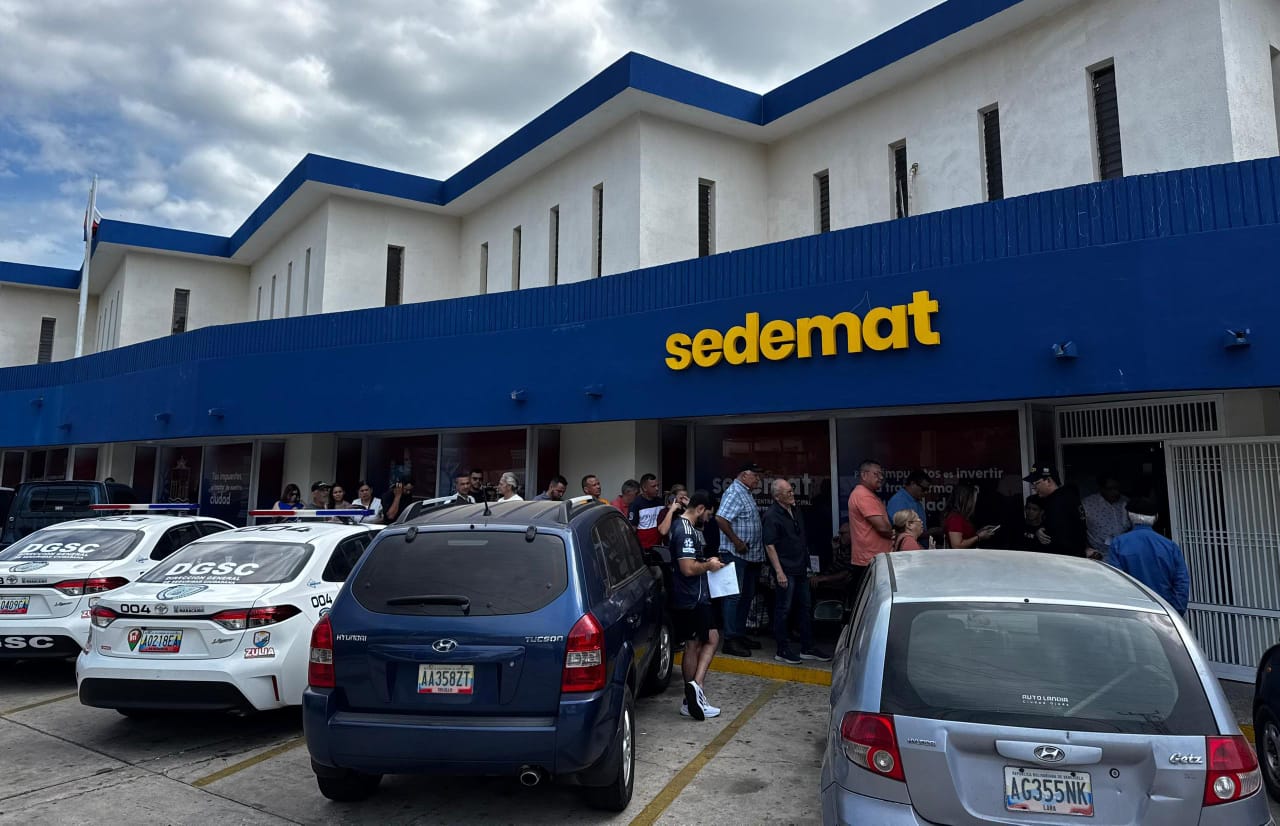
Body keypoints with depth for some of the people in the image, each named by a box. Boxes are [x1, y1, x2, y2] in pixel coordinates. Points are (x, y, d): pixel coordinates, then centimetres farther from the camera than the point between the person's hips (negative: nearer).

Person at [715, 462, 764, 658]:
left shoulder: (746, 493, 16)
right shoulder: (734, 493, -15)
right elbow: (720, 518, -27)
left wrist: (760, 554, 17)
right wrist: (737, 542, -22)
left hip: (751, 555, 10)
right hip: (736, 554, -10)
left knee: (747, 596, 15)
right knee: (734, 596, -6)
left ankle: (740, 634, 25)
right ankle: (730, 640, -2)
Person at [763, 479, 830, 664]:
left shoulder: (794, 511, 13)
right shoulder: (772, 515, -13)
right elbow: (770, 545, -17)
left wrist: (806, 564, 19)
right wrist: (779, 572, -20)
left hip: (800, 569, 9)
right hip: (785, 571, -9)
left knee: (805, 608, 13)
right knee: (783, 610, 0)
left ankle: (807, 648, 23)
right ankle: (782, 651, 10)